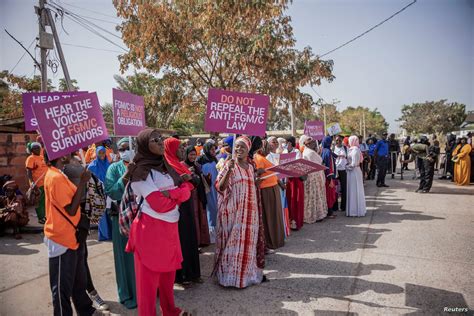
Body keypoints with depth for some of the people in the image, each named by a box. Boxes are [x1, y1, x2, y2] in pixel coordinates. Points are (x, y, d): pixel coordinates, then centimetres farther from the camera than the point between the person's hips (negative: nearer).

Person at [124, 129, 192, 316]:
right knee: (149, 277, 7)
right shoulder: (140, 171, -14)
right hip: (150, 229, -7)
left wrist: (170, 193, -17)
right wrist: (177, 194, -4)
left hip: (170, 227, 8)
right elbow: (159, 205, -22)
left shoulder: (164, 165, 10)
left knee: (168, 272, 20)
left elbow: (187, 189, 1)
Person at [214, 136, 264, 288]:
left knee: (248, 241, 11)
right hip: (233, 210, -5)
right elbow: (220, 187, -15)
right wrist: (228, 171, -27)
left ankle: (246, 271, 27)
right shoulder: (229, 164, -5)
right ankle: (230, 275, 13)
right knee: (233, 240, 0)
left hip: (249, 210, 5)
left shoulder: (250, 167, 11)